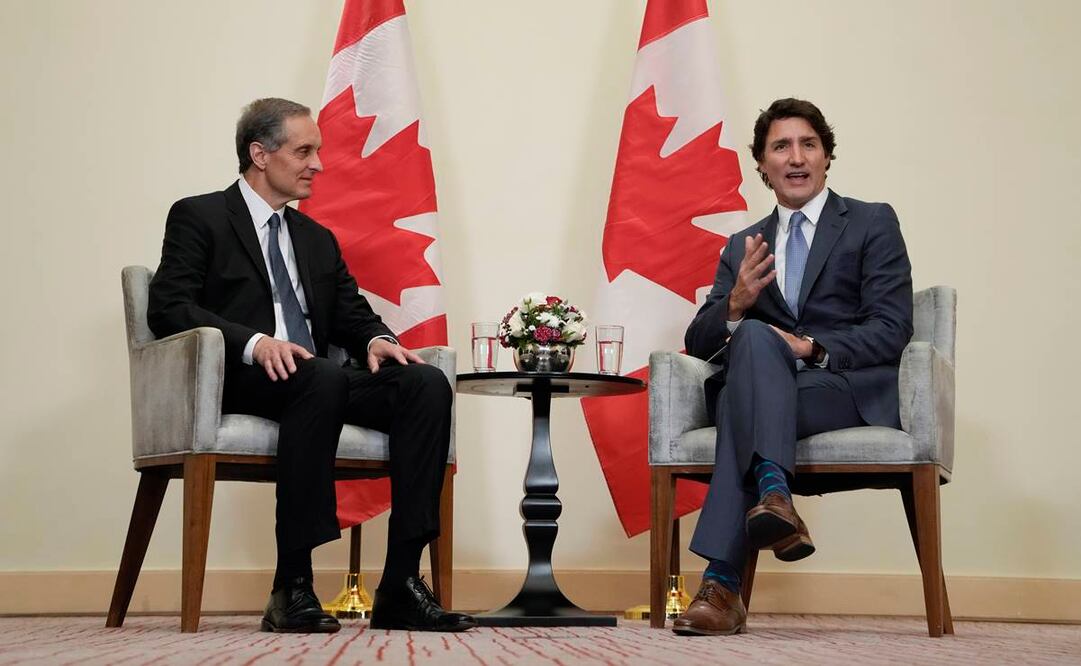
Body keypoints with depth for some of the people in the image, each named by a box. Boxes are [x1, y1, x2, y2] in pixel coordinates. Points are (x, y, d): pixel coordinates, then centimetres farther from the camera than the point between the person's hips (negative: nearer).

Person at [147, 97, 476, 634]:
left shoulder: (318, 239, 28)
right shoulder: (199, 217, 7)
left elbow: (353, 314, 21)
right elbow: (168, 308, -7)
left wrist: (376, 339, -5)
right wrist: (254, 343, -23)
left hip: (320, 380, 6)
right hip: (239, 382, -6)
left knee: (428, 384, -21)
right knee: (321, 380, -39)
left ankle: (400, 586, -27)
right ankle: (292, 585, -35)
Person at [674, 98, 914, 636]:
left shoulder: (873, 223, 9)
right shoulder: (743, 247, 21)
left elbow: (891, 329, -3)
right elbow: (699, 343, 12)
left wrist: (811, 347, -18)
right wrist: (735, 303, -10)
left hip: (857, 390, -3)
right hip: (772, 390, 3)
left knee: (740, 405, -33)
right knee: (754, 335, -33)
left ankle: (723, 583, -44)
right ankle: (773, 495, -48)